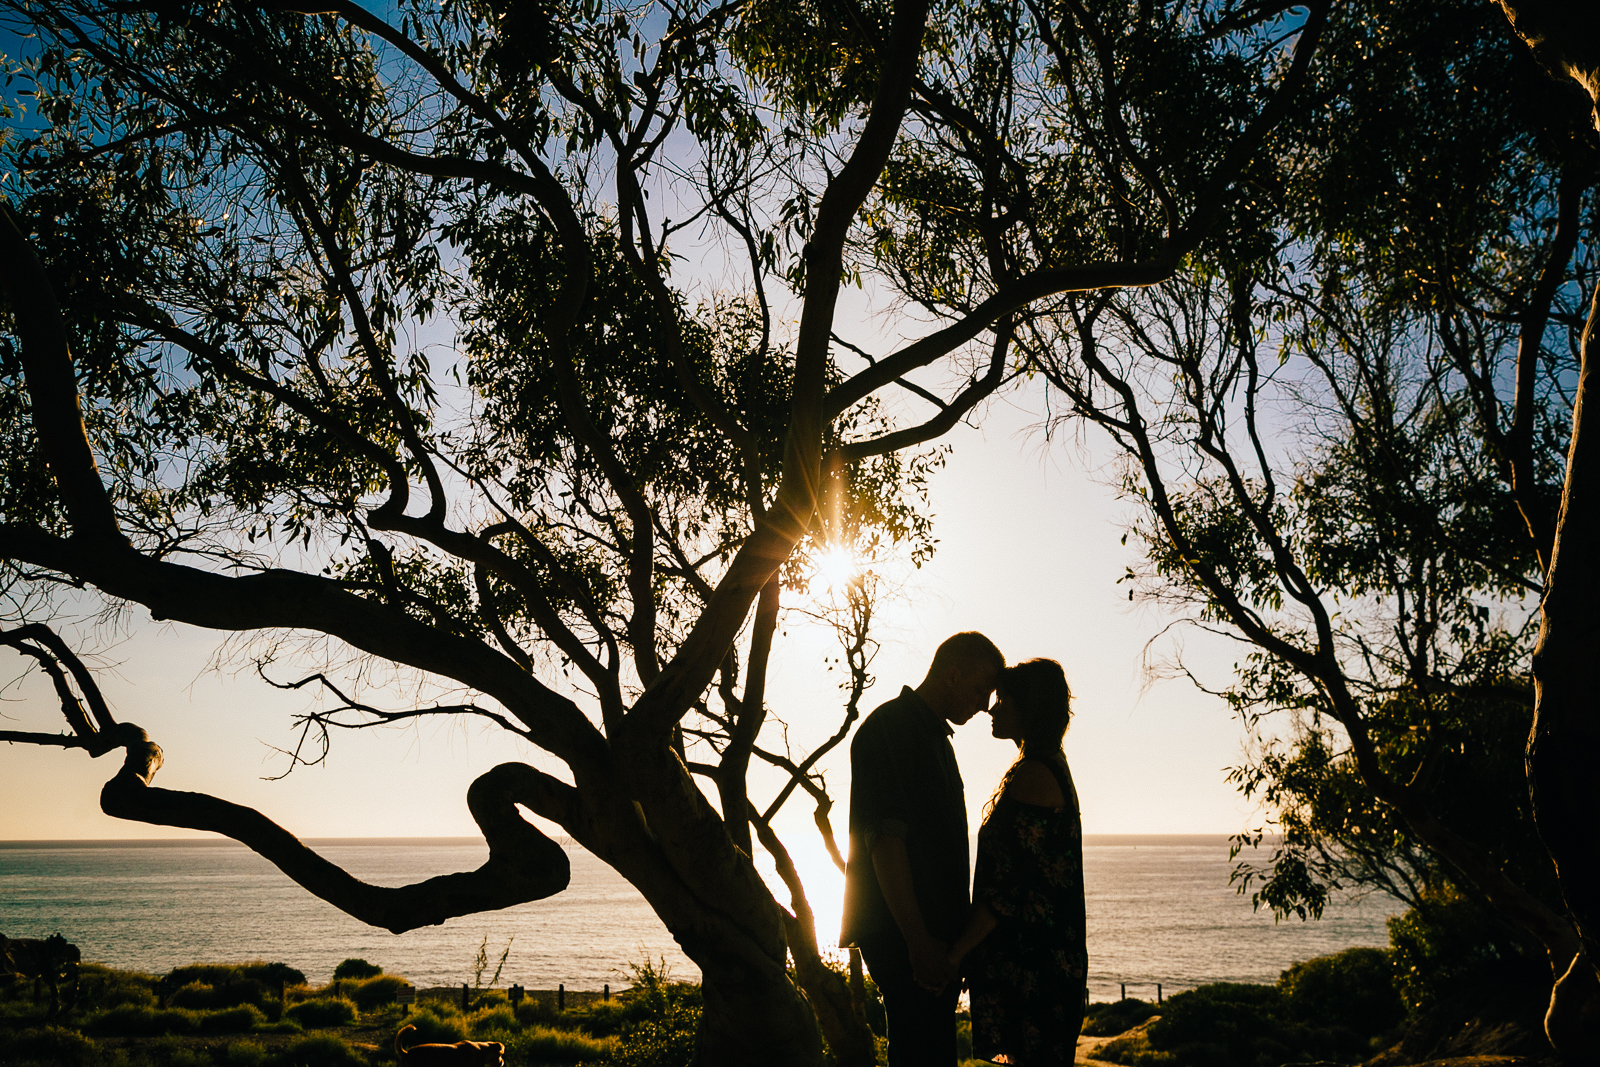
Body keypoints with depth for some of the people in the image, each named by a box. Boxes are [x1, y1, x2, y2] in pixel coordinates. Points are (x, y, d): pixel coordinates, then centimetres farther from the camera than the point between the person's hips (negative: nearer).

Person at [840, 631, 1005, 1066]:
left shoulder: (934, 735, 20)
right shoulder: (889, 728, -11)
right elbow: (884, 839, -19)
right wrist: (918, 941, -22)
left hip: (933, 935, 10)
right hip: (905, 933, -10)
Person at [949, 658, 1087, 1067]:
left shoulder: (1032, 776, -16)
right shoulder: (1053, 768, 16)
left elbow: (1011, 887, -21)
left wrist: (957, 953, -17)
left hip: (1027, 965, -10)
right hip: (1050, 956, 10)